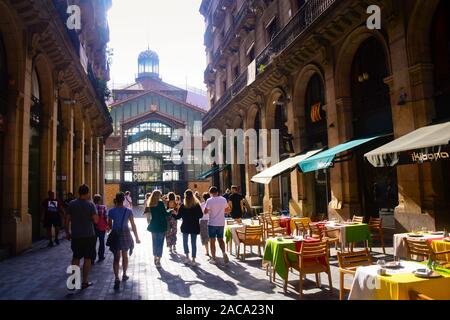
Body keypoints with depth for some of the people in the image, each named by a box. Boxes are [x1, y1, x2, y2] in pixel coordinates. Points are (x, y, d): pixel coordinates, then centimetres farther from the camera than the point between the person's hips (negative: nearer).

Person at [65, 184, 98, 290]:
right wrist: (95, 212, 2)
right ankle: (84, 282, 12)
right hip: (88, 235, -3)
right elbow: (96, 220, -14)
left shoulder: (71, 204, 0)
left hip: (75, 235, 3)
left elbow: (67, 219, 2)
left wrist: (68, 232, 13)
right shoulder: (90, 204, -10)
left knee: (76, 258, 16)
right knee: (87, 258, 7)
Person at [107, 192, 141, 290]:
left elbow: (109, 225, 3)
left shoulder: (111, 211, -5)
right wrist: (137, 237, 2)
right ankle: (124, 275, 32)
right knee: (125, 255, 19)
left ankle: (117, 278, -14)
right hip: (125, 234, 1)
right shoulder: (128, 211, -6)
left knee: (116, 257, 1)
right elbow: (133, 225, -5)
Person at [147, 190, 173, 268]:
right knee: (160, 242, 0)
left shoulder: (151, 204, 3)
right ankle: (158, 261, -2)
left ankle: (155, 258, 26)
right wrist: (170, 211, 5)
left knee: (155, 242, 16)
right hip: (161, 226, -5)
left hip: (153, 226, 5)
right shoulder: (161, 203, -14)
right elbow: (165, 214, -14)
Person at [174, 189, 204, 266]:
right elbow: (201, 215, -2)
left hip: (185, 227, -1)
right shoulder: (197, 205, -6)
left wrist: (173, 215, 11)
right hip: (195, 227, 1)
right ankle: (193, 260, 9)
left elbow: (178, 216, -8)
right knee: (193, 243, 7)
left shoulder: (183, 206, -10)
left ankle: (187, 257, 12)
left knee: (185, 241, 18)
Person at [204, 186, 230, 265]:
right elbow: (227, 210, 9)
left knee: (212, 241, 6)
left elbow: (205, 212, -11)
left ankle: (213, 259, 10)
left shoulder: (209, 200, -12)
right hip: (221, 223, 4)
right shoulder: (223, 199, 1)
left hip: (212, 223, -3)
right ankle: (224, 252, -7)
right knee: (220, 239, 15)